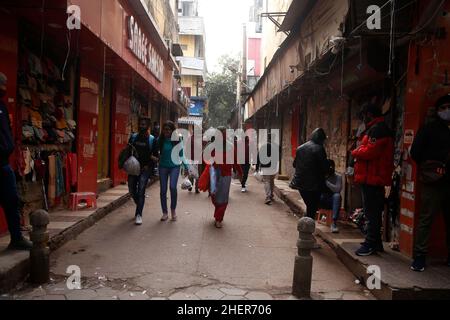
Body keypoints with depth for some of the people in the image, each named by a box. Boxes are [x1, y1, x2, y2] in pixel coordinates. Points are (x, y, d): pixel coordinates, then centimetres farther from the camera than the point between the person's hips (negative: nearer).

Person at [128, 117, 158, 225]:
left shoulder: (152, 139, 0)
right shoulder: (133, 137, 9)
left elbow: (155, 156, 1)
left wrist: (148, 166, -10)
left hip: (145, 168, -4)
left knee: (141, 190, -12)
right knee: (132, 190, 9)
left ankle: (138, 214, -8)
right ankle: (139, 206, 36)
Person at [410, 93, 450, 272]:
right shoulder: (429, 129, 3)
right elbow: (415, 153, -3)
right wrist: (427, 167, -5)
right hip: (433, 183, -5)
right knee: (426, 219, -6)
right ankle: (419, 256, -1)